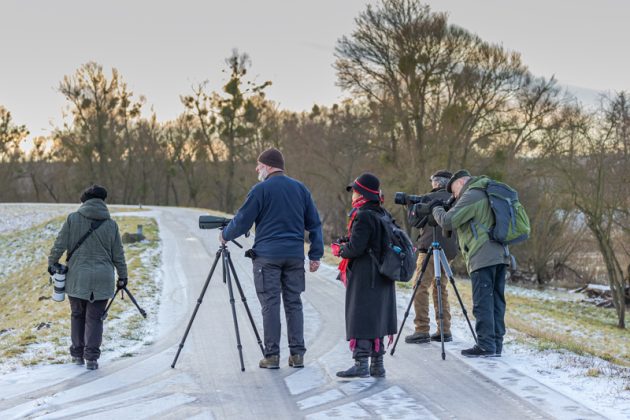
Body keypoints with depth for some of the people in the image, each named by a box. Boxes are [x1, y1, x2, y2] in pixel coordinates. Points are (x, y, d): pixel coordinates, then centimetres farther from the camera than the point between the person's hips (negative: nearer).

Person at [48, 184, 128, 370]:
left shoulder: (73, 219, -4)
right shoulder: (111, 225, 0)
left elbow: (59, 244, -3)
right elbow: (118, 255, 5)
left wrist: (52, 263, 13)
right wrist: (123, 276, 15)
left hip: (77, 277, 0)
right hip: (102, 279, 0)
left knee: (77, 316, 16)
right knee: (95, 318, 5)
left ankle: (78, 353, 21)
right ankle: (91, 357, -2)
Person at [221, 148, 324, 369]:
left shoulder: (261, 190, -5)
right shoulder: (300, 189, 11)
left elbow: (242, 221, -2)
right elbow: (315, 224, 11)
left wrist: (225, 235, 16)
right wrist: (315, 255, 12)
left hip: (267, 256, -4)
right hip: (295, 255, 4)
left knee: (270, 305, -1)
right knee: (294, 303, 8)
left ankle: (272, 355, -1)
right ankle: (297, 354, 7)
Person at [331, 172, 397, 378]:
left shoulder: (363, 217, -15)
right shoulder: (382, 215, 11)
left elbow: (355, 248, -21)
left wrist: (339, 249, -1)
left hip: (363, 278, -9)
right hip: (382, 278, 9)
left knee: (360, 318, -5)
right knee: (376, 318, 12)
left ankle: (361, 363, -7)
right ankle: (377, 364, 15)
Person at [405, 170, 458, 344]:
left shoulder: (430, 198, -3)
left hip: (430, 248, -6)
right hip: (449, 251, 6)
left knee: (421, 288, -6)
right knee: (441, 289, 14)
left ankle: (422, 331, -13)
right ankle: (444, 330, 9)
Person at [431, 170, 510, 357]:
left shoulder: (472, 196, -6)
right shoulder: (486, 194, 23)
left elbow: (448, 221, -12)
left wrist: (436, 208, 6)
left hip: (482, 257, -9)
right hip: (500, 255, 9)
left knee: (482, 303, -8)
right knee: (496, 301, 8)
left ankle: (485, 345, -10)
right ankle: (496, 344, 9)